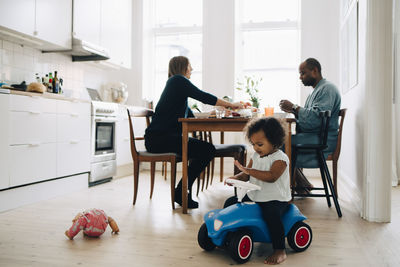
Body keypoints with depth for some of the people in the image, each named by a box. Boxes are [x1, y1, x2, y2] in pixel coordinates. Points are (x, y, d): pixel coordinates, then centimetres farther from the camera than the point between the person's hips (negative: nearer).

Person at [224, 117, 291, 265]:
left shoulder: (280, 158, -16)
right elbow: (247, 175, 9)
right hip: (254, 196, 8)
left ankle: (280, 250, -19)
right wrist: (236, 178, -13)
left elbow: (271, 176, -32)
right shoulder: (256, 156, 8)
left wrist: (248, 170, -38)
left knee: (271, 214, -35)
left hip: (275, 199, -7)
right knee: (230, 202, 3)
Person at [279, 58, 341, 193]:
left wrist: (294, 107, -17)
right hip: (312, 136, 11)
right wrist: (293, 110, 3)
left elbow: (316, 118, -26)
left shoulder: (327, 89, -12)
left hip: (323, 140, -11)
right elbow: (307, 116, 20)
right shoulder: (317, 90, 22)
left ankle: (303, 185, -4)